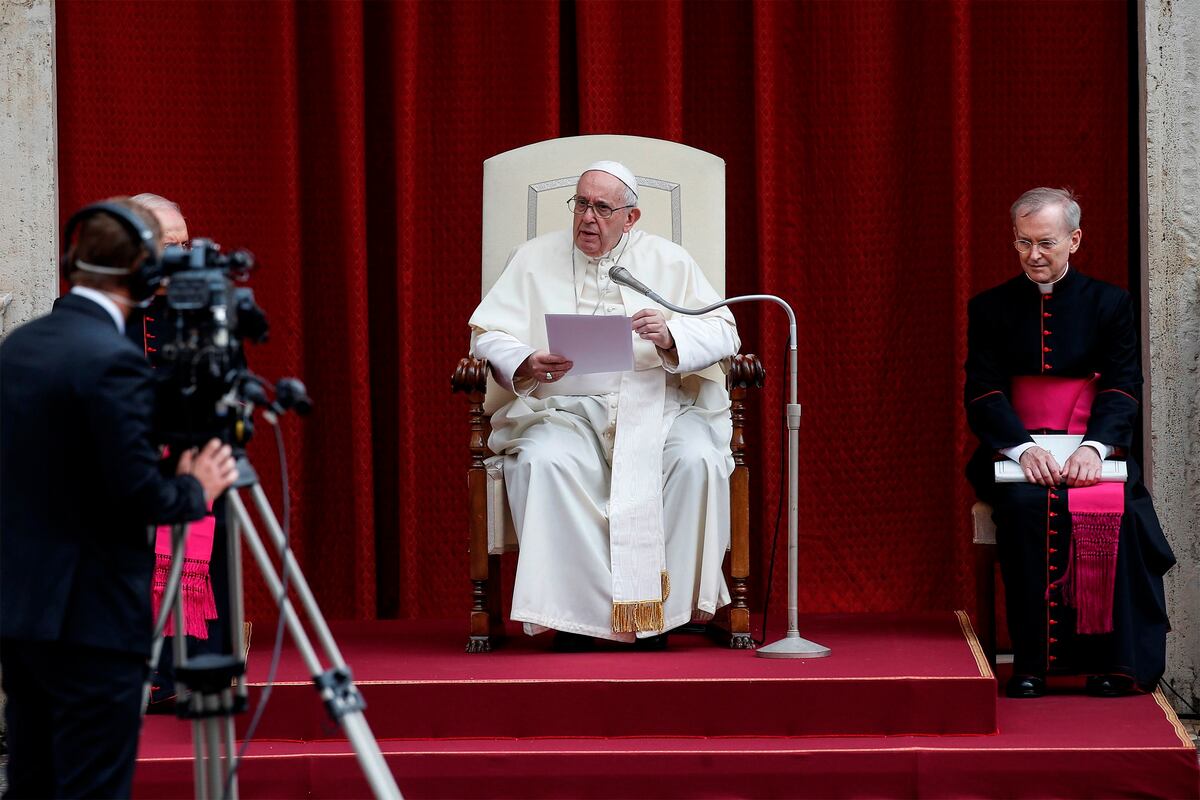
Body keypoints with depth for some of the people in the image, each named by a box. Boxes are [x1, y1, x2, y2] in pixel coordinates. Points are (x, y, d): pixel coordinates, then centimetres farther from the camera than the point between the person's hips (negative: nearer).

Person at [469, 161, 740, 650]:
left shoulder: (668, 262, 13)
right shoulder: (535, 259, 13)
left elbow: (723, 333, 5)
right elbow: (487, 334, 5)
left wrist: (670, 336, -17)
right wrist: (526, 365, -17)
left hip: (658, 404, 0)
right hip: (566, 408, 0)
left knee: (698, 460, -31)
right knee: (546, 463, -35)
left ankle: (660, 609, -21)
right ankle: (573, 612, -29)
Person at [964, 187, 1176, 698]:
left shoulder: (1110, 304, 9)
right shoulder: (991, 308, 10)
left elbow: (1123, 388, 0)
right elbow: (983, 393, 0)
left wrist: (1093, 447, -19)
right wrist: (1024, 448, -18)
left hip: (1091, 450, 0)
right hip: (1015, 451, 0)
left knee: (1118, 512, -32)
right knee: (1026, 505, -33)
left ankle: (1112, 660, -25)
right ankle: (1032, 662, -30)